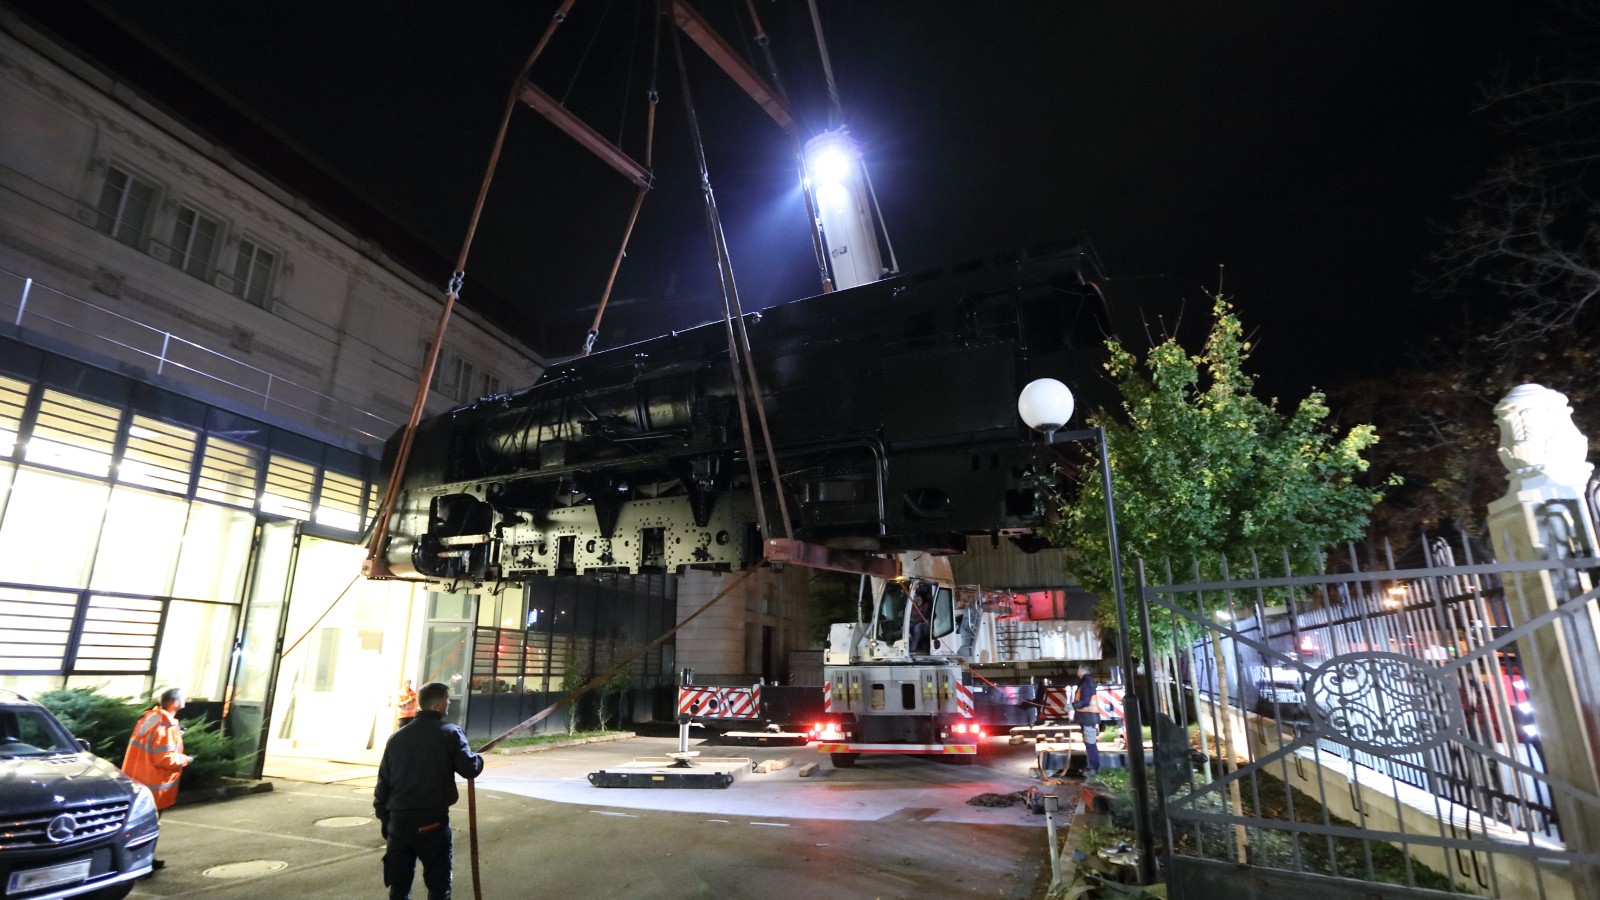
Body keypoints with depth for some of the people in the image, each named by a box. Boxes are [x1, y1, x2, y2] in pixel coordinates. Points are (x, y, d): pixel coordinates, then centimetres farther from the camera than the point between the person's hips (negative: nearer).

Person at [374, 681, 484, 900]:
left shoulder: (397, 737, 9)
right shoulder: (450, 733, -8)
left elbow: (384, 782, 11)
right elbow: (469, 769, -11)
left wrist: (384, 819, 19)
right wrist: (478, 759, 11)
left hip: (399, 819, 5)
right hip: (433, 821, -5)